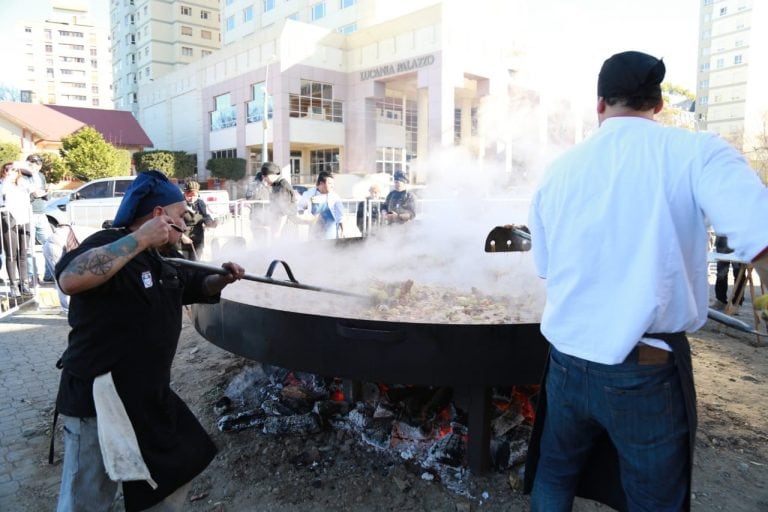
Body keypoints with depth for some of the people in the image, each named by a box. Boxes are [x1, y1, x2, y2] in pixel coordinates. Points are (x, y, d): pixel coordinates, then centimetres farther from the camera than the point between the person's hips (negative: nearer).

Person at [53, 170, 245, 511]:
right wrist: (138, 239, -36)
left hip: (149, 396, 9)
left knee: (181, 463, 22)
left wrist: (223, 279, 1)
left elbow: (198, 286, 23)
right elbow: (69, 280, -39)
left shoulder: (160, 260, 10)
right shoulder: (110, 246, -19)